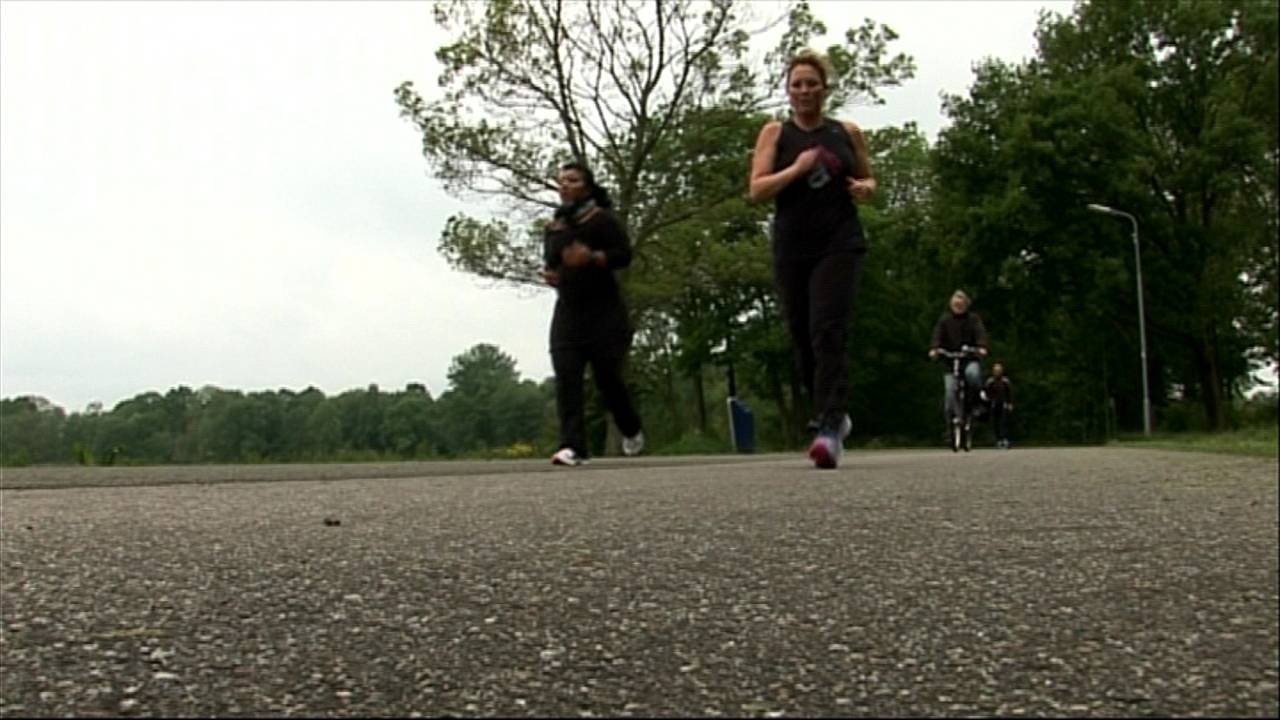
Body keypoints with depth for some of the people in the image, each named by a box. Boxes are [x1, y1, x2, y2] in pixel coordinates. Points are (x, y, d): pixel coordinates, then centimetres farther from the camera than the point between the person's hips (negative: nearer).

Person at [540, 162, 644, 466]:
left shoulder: (602, 219, -4)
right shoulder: (553, 228, 14)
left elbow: (624, 255, -12)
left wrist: (592, 257, -28)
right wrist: (549, 274, 2)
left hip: (603, 310, -5)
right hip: (567, 310, 5)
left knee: (607, 376, -2)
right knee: (566, 378, -11)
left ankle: (631, 430, 26)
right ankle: (573, 446, -16)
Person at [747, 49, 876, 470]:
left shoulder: (847, 132, 11)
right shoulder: (775, 133, 8)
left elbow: (868, 178, 23)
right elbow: (756, 190, -1)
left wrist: (865, 188, 0)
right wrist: (797, 169, -14)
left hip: (840, 245, -2)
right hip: (791, 251, 2)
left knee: (828, 333, -17)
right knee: (802, 340, 6)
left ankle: (830, 431, -24)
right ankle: (834, 415, 29)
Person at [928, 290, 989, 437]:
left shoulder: (973, 318, 5)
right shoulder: (944, 320, 7)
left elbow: (980, 332, -10)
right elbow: (937, 334, -7)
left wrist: (982, 347, -31)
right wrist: (933, 349, -28)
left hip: (970, 358, -1)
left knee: (972, 373, -35)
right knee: (950, 392, -10)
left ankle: (977, 401, -11)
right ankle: (950, 424, 0)